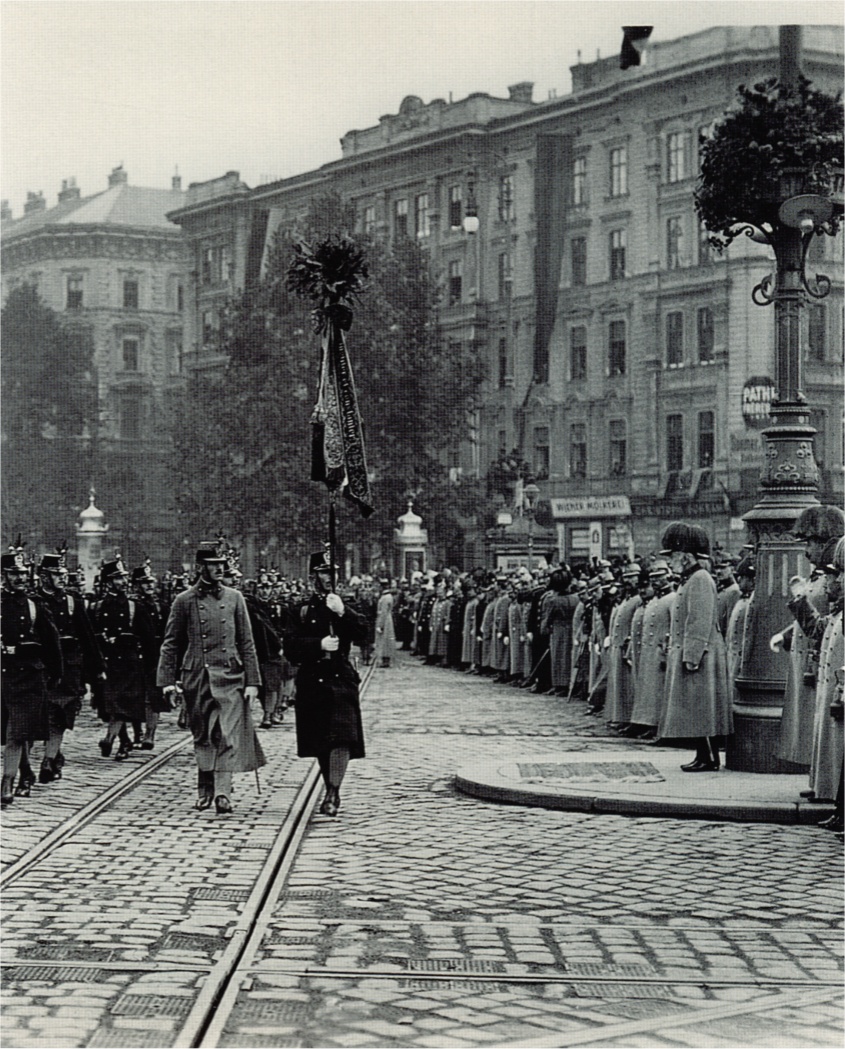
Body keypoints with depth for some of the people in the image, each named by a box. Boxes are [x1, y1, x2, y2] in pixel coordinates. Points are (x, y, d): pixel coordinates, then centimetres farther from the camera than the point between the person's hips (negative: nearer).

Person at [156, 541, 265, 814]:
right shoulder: (184, 600, 3)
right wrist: (167, 680, -3)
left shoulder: (234, 598, 7)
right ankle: (204, 791, 21)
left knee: (228, 736, -11)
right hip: (196, 678, 0)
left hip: (229, 677, 0)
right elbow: (171, 643, 6)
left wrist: (252, 681, 2)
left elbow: (247, 643, 7)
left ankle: (222, 792, -15)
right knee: (202, 738, 9)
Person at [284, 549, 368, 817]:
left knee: (342, 737, -15)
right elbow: (291, 645, -4)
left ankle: (333, 793, -14)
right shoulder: (302, 610, 5)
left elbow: (362, 634, -5)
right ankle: (332, 791, 24)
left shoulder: (345, 607, 10)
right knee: (320, 742, 8)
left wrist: (343, 613, -18)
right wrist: (318, 645, -15)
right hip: (312, 681, 0)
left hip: (341, 678, 0)